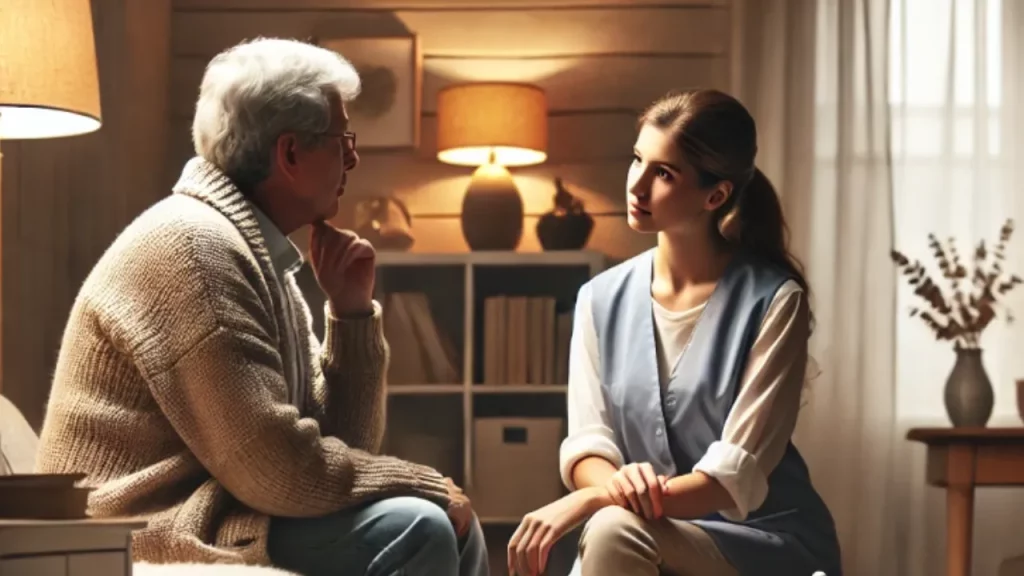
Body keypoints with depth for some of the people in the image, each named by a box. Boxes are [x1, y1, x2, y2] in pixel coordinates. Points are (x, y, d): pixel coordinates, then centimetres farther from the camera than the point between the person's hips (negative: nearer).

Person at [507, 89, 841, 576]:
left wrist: (590, 502, -28)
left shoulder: (772, 300, -11)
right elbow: (587, 443, -1)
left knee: (615, 530, -32)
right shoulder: (603, 298, 3)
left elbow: (736, 478, -17)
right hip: (656, 533, 4)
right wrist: (616, 484, -26)